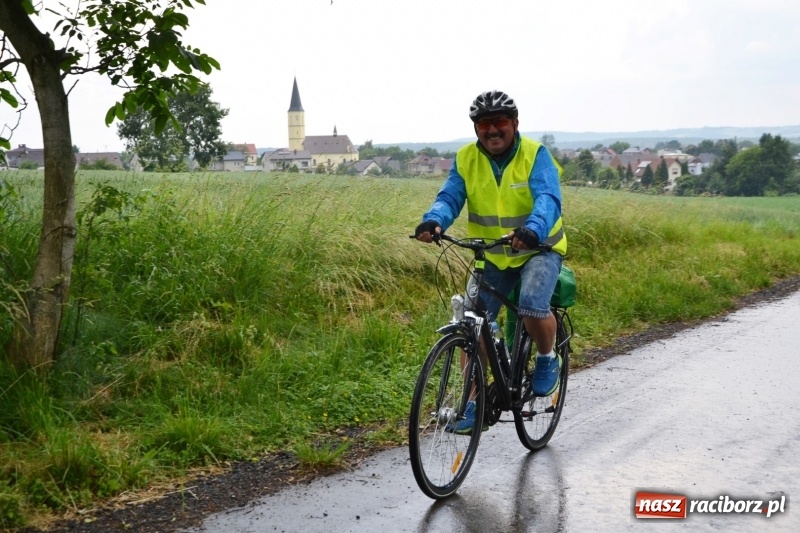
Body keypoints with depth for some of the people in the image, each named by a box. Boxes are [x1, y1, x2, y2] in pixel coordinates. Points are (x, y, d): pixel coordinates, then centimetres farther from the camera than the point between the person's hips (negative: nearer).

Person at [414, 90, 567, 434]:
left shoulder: (535, 154, -15)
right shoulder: (466, 159, -5)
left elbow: (548, 199, -30)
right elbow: (450, 197, -16)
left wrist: (532, 230, -51)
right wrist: (433, 221, -40)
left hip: (539, 250, -4)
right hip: (492, 257, 4)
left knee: (532, 309, -28)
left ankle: (548, 360, 4)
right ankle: (474, 404, 8)